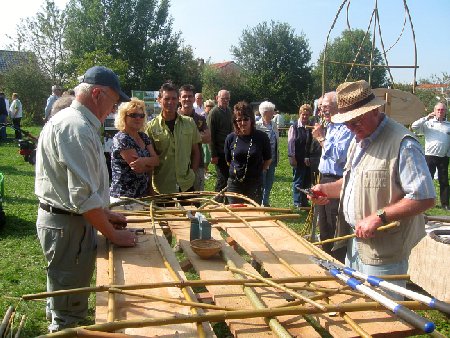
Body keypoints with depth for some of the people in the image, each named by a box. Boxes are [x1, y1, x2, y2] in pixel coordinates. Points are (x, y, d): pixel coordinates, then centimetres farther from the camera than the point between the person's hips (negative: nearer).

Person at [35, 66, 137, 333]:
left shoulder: (70, 120, 13)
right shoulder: (77, 128, -22)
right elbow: (84, 195, -26)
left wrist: (105, 213, 16)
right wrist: (113, 234, -16)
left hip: (62, 218, 11)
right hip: (68, 224, -11)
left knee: (62, 298, 26)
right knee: (69, 313, 3)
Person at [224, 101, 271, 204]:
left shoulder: (261, 137, -8)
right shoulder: (231, 138, -3)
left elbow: (268, 159, 5)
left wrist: (257, 171, 6)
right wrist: (238, 171, 9)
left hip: (254, 184, -2)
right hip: (234, 184, 2)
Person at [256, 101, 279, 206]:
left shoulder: (274, 125, 8)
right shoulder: (257, 125, -14)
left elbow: (277, 141, 13)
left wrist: (277, 157, 11)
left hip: (272, 159, 7)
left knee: (269, 183, 14)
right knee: (261, 183, 3)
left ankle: (266, 202, 27)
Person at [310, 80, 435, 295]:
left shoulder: (402, 144, -20)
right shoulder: (358, 140, 11)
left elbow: (425, 197, -24)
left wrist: (379, 217, -27)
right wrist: (327, 189, 7)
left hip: (383, 253, -9)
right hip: (354, 243, 9)